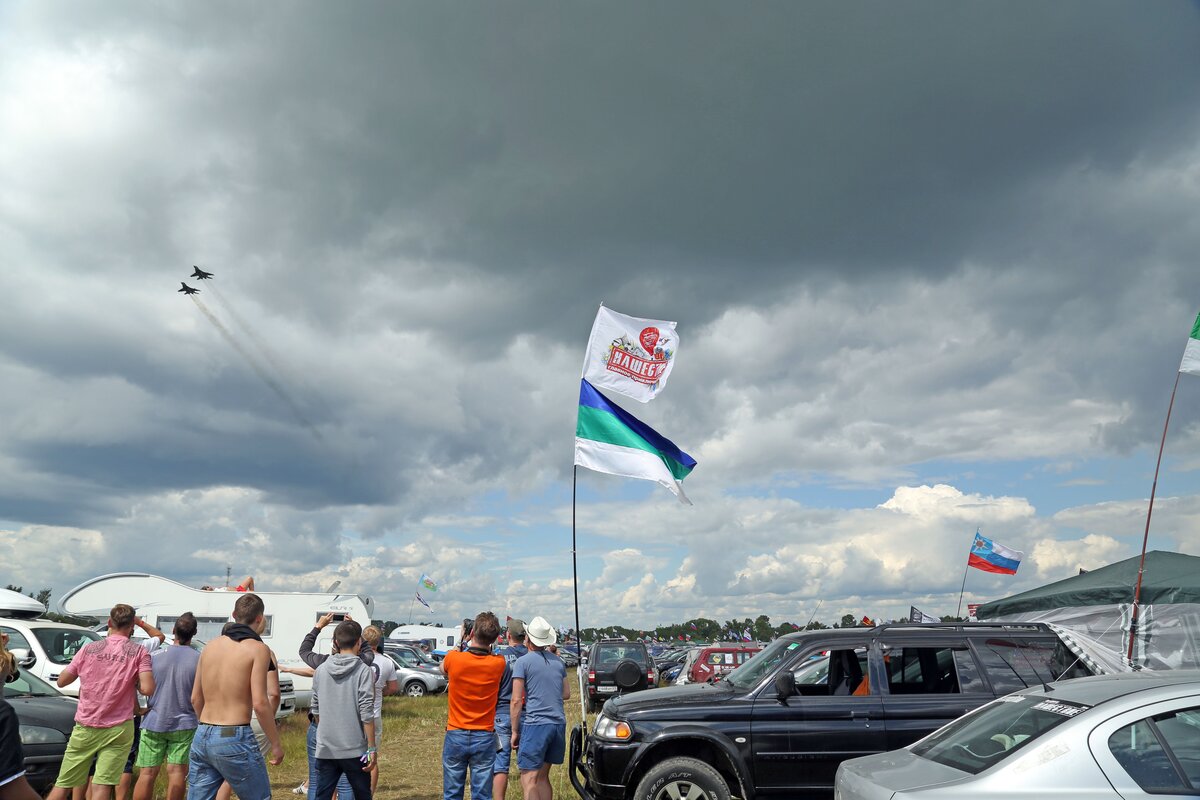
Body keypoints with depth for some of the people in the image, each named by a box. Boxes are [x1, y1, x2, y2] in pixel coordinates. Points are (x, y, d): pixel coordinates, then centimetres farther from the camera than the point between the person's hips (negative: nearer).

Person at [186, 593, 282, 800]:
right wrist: (276, 744, -6)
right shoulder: (257, 649, -8)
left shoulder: (211, 645, 10)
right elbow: (259, 703, -15)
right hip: (234, 739, -6)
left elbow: (195, 699, 15)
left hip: (201, 738, 6)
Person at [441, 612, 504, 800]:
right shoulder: (498, 664, -12)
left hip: (455, 736, 0)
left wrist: (459, 641, 17)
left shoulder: (454, 659, -13)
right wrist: (487, 643, 8)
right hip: (484, 737, 0)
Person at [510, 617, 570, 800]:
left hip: (535, 723, -6)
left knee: (529, 779, -4)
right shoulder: (558, 661, 12)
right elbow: (566, 693, 19)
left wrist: (515, 731, -3)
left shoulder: (522, 662, -6)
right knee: (542, 777, 18)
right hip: (558, 723, 7)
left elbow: (516, 700, -9)